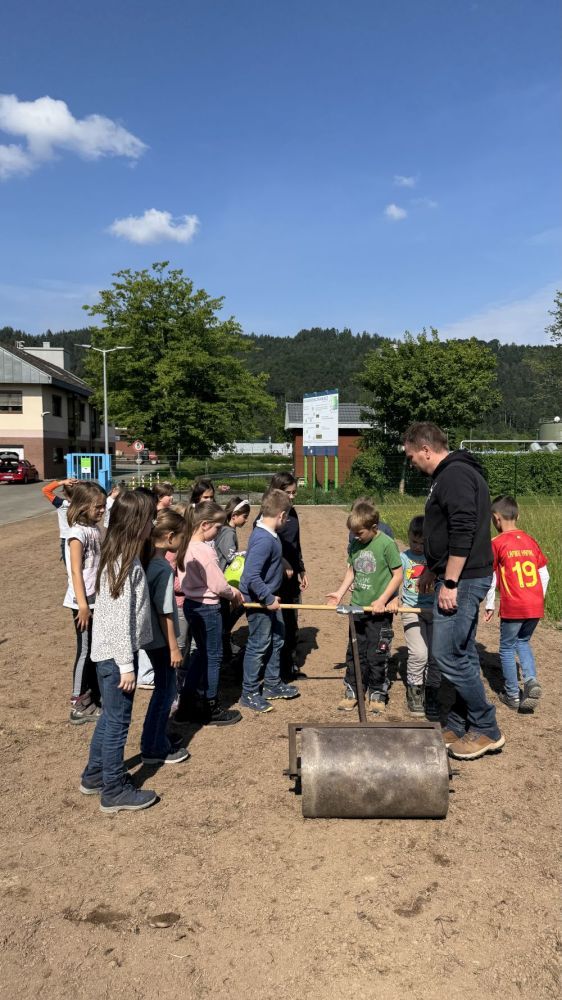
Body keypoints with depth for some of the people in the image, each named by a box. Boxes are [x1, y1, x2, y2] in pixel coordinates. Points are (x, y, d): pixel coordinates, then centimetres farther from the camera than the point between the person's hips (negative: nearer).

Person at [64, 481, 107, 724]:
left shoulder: (95, 529, 7)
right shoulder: (78, 533, -18)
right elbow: (76, 571, -20)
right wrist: (82, 604, -21)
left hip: (98, 598, 8)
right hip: (83, 601, -8)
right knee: (86, 651, 1)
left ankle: (93, 695, 30)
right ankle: (79, 706, 12)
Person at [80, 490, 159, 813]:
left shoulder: (119, 555, 6)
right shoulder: (127, 562, -23)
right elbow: (120, 619, -23)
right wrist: (126, 664, -19)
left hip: (109, 652, 9)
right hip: (117, 654, -9)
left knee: (110, 716, 22)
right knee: (118, 720, 4)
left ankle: (95, 775, 37)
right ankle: (114, 791, 18)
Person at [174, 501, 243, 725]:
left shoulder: (186, 546, 3)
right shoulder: (204, 551, -24)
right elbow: (218, 585, -19)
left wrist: (229, 591, 9)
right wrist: (234, 594, 0)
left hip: (191, 604, 9)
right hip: (207, 608, -9)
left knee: (201, 653, 20)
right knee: (213, 656, 6)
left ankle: (187, 704, 27)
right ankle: (211, 709, 19)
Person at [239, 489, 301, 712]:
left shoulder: (269, 534, 2)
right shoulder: (263, 540, -29)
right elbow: (251, 576, -33)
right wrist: (269, 599, -25)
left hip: (269, 598, 10)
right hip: (258, 601, -10)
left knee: (277, 640, 20)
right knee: (259, 646, 3)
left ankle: (273, 685, 35)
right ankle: (249, 694, 18)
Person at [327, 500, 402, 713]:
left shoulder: (387, 544, -15)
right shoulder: (355, 545, 3)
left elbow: (398, 575, -12)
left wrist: (382, 600, -16)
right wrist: (340, 592, 2)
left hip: (379, 610, -5)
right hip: (357, 607, 5)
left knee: (377, 654, 5)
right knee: (354, 652, 13)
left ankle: (377, 693, 22)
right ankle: (352, 690, 27)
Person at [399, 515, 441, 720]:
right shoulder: (403, 557, 2)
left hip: (434, 610, 2)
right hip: (412, 611, -2)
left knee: (435, 655, 2)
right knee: (418, 654, -12)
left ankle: (431, 694, 16)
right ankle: (414, 690, 10)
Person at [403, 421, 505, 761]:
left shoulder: (455, 475, -16)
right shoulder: (453, 474, 16)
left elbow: (463, 533, -25)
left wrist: (449, 583, -23)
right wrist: (433, 570, 29)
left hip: (462, 580, -11)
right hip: (464, 579, 11)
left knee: (450, 656, -5)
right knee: (462, 655, 15)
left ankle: (487, 730, 7)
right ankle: (459, 727, 24)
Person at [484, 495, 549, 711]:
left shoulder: (497, 543, -7)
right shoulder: (530, 541, 8)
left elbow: (490, 578, -5)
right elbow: (544, 575, 11)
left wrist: (489, 605, 6)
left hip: (513, 607, -5)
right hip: (536, 606, 5)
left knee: (507, 648, 12)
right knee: (523, 642, 25)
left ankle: (513, 695, 17)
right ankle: (531, 681, 5)